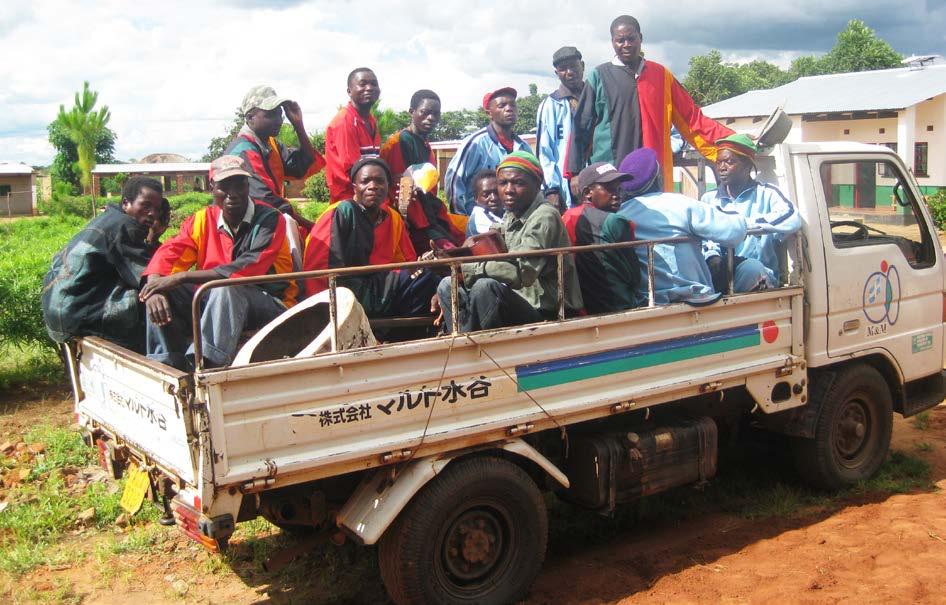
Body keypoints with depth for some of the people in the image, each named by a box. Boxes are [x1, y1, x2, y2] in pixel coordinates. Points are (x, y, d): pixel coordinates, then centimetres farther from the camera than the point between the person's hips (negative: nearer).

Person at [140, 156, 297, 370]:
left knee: (226, 289, -35)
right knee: (163, 294, -13)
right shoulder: (202, 220, 6)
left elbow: (246, 270, -24)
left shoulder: (269, 219, -11)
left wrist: (181, 277, -24)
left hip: (270, 306, -5)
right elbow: (167, 254, -3)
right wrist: (155, 287, -27)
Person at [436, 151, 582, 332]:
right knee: (448, 285, 3)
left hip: (548, 312, -9)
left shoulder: (544, 217, -14)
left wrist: (465, 269, -20)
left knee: (485, 287, -31)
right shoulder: (509, 218, 12)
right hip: (520, 304, 9)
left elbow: (522, 271, -28)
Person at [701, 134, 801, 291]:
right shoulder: (709, 198, 18)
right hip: (721, 271, 1)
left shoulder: (766, 194, 7)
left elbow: (793, 220, -14)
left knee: (750, 268, -36)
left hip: (757, 276, -1)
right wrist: (712, 255, -21)